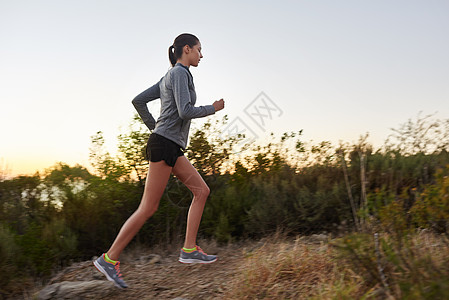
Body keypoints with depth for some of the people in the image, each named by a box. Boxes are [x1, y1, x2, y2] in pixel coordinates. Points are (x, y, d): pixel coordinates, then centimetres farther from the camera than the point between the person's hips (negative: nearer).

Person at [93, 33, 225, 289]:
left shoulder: (169, 78, 19)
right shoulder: (179, 73, -9)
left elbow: (138, 100, 20)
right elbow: (185, 112, -20)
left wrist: (155, 128, 24)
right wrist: (213, 109, -4)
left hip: (171, 147, 10)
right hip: (164, 145, -10)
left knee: (202, 191, 6)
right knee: (148, 208, -7)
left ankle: (189, 249, 5)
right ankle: (110, 259, 2)